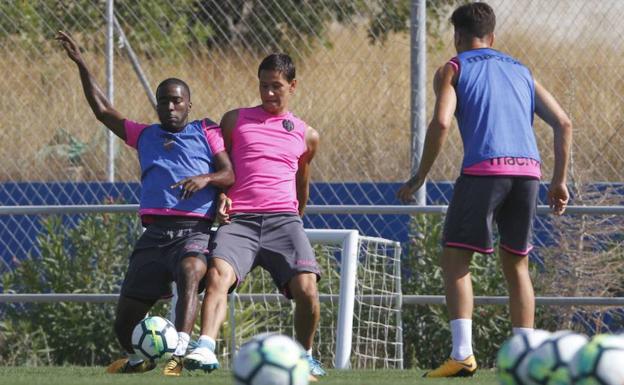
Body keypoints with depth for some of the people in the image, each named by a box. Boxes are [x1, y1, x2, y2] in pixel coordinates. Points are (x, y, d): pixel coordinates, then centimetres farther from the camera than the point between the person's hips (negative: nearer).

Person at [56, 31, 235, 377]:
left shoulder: (206, 132, 13)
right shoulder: (144, 136, 24)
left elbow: (230, 174, 3)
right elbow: (102, 110, 26)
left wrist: (206, 179, -18)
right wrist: (80, 64, 23)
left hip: (195, 229, -4)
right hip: (155, 232, 4)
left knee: (190, 270, -41)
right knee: (124, 323, 2)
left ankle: (180, 351, -51)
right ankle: (138, 358, 35)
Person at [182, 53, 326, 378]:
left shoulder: (306, 135, 19)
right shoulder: (235, 120, 16)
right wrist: (220, 196, 3)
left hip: (283, 217, 1)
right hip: (238, 219, -1)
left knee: (306, 287, -21)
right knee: (218, 274, -30)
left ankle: (304, 355, 2)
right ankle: (205, 349, -44)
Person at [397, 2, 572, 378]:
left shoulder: (453, 70, 10)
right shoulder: (520, 71, 24)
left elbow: (441, 123, -7)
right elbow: (563, 123, 16)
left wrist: (419, 178, 0)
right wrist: (560, 181, 18)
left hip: (483, 168, -4)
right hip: (528, 170, 4)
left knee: (455, 260, 1)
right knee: (516, 264, 15)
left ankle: (462, 352, -14)